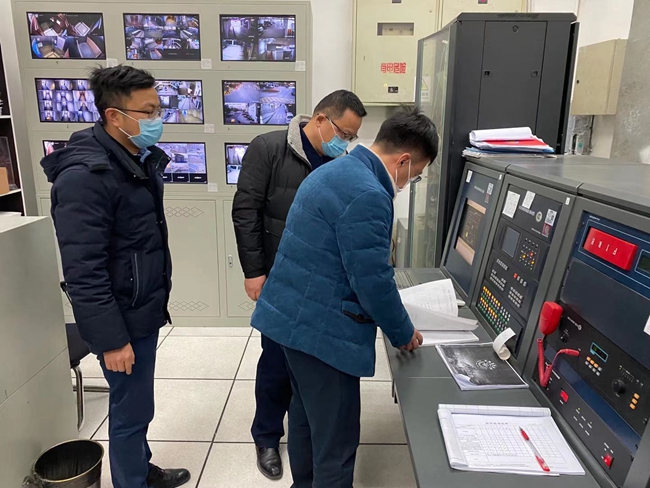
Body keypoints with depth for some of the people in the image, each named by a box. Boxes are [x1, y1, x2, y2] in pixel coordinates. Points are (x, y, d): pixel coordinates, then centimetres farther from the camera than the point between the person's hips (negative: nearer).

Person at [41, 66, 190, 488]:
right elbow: (83, 270, -22)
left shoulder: (142, 160, 7)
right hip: (122, 318, -8)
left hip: (145, 309, 8)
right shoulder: (85, 175, -21)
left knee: (136, 404, 23)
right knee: (132, 409, 7)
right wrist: (111, 338, -19)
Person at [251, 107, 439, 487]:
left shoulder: (337, 171, 11)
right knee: (336, 440, 5)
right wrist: (403, 333, -2)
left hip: (294, 316, 11)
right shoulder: (367, 195, -22)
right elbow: (373, 280, -20)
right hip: (322, 328, -11)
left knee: (307, 418, 26)